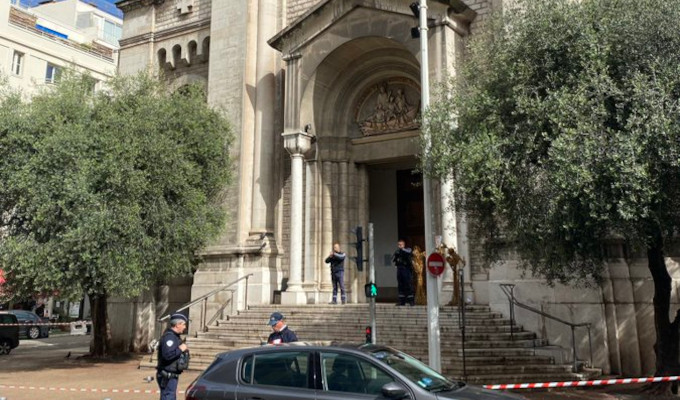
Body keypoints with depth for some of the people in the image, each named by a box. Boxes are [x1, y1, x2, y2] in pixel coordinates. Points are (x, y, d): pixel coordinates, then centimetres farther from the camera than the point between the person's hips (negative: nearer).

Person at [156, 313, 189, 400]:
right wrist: (180, 349, -21)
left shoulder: (174, 336, 14)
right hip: (168, 376, -11)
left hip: (171, 376, 11)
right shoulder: (169, 336, -19)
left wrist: (184, 350, 9)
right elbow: (167, 355, -32)